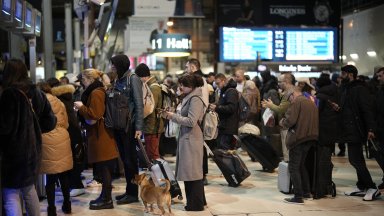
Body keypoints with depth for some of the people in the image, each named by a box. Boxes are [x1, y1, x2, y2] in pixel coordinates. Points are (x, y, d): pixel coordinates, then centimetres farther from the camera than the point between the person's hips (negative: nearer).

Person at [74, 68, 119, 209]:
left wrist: (81, 107, -11)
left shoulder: (96, 93, -15)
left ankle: (107, 199, 2)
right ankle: (105, 196, 20)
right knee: (103, 169, 13)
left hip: (100, 136, -10)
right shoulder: (95, 91, 16)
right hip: (98, 134, 10)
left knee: (103, 169, -4)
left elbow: (94, 115, -22)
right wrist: (82, 107, 8)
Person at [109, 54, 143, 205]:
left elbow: (139, 104, -13)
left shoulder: (133, 79, -9)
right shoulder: (118, 80, 11)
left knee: (130, 159, 0)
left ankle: (133, 193, 10)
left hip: (129, 126, -7)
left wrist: (138, 127, -17)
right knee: (124, 158, 12)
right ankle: (129, 190, 22)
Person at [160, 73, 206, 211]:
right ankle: (198, 200, 24)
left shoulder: (195, 99, -14)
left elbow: (191, 121, -20)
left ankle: (196, 204, 9)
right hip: (186, 138, 9)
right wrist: (171, 115, 0)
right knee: (190, 171, 14)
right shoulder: (189, 97, 14)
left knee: (193, 172, -1)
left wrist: (172, 116, -12)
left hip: (192, 139, -9)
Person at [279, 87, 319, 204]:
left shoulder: (296, 102, -9)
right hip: (310, 138, 8)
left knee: (293, 167, -2)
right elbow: (314, 121, 19)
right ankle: (306, 192, 26)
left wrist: (282, 123, 3)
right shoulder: (311, 103, 16)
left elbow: (290, 120, -19)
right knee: (301, 165, 22)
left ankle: (298, 196, -4)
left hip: (298, 138, -8)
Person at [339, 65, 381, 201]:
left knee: (355, 160, -10)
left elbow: (367, 110, -19)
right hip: (349, 131, 10)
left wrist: (370, 129, -24)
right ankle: (362, 187, 23)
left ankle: (372, 188, -2)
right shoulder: (346, 89, 15)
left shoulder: (359, 89, -13)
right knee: (357, 160, 14)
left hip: (356, 131, -10)